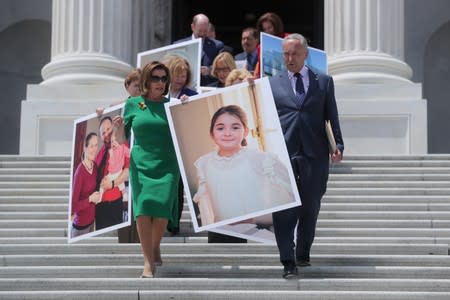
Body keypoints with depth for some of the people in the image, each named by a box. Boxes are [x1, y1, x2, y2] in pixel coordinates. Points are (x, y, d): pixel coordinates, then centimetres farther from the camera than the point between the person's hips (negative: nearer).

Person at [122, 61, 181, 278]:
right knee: (143, 208, -13)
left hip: (167, 165, 0)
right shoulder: (133, 104, 7)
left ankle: (155, 247, 19)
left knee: (162, 208, -10)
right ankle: (148, 262, -9)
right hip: (141, 164, 0)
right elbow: (123, 135, 11)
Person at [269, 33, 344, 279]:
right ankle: (288, 261, -3)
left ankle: (303, 254, 24)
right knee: (283, 209, -6)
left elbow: (332, 117, 8)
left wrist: (337, 145, -3)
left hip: (315, 155, 1)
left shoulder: (324, 82, 11)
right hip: (282, 153, 0)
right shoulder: (272, 84, 11)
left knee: (310, 208, 8)